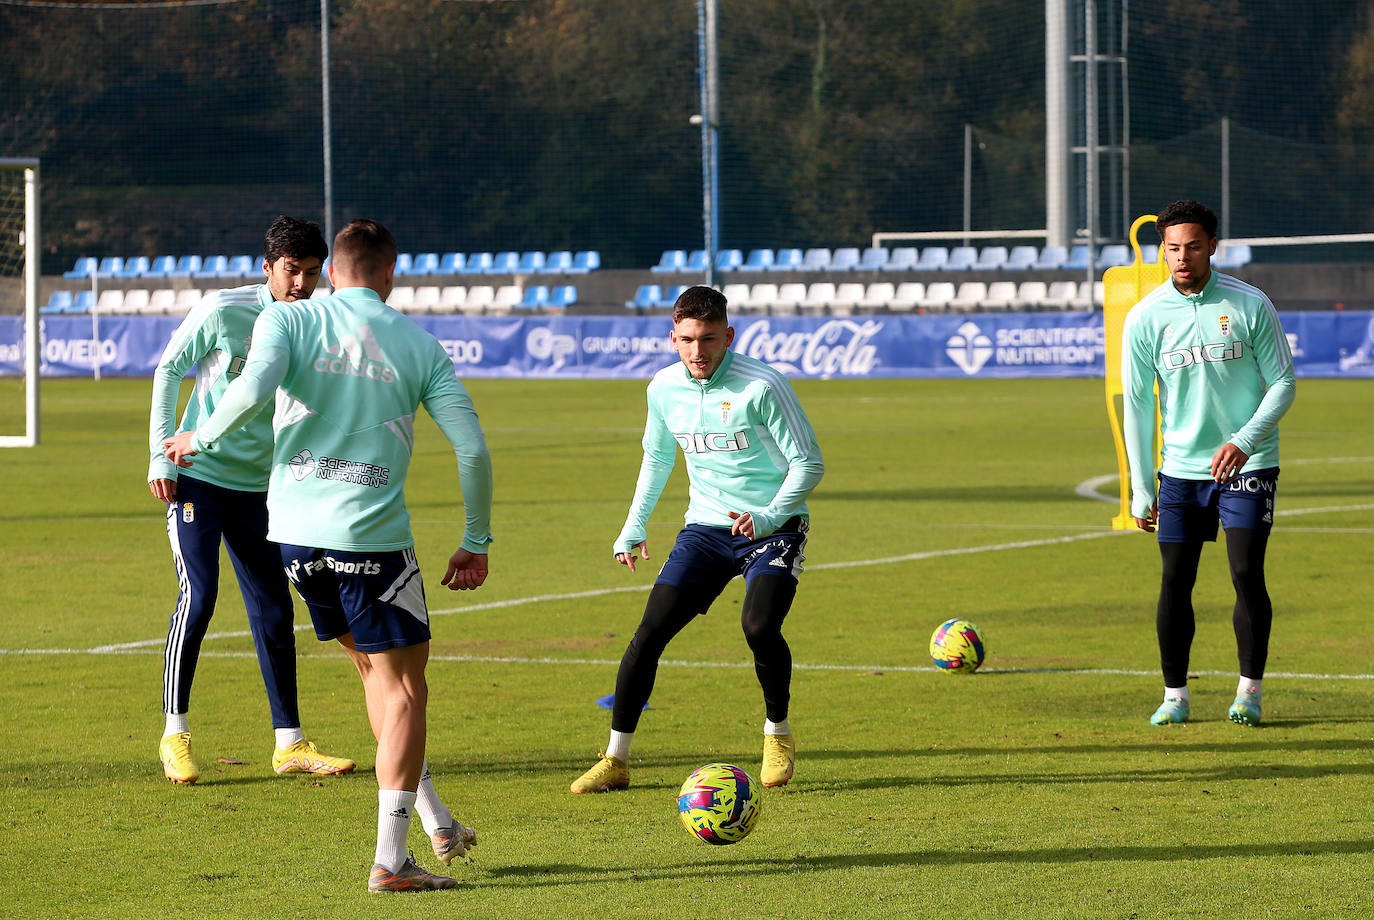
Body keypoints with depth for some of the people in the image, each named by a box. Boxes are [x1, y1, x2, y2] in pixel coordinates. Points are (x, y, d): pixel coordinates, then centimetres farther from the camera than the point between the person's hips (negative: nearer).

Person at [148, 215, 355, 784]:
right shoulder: (223, 311, -12)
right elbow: (168, 372, -3)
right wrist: (161, 455, -7)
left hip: (258, 487, 5)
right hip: (197, 478, -5)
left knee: (274, 613, 6)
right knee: (197, 599, -13)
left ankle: (290, 743, 13)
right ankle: (174, 737, -3)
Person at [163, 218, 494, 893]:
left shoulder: (289, 319, 4)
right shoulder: (419, 344, 5)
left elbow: (253, 388, -16)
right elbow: (472, 449, 2)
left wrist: (200, 438, 2)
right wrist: (476, 543, 13)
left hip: (294, 531, 3)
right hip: (372, 534, -3)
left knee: (373, 665, 22)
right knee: (403, 689, 6)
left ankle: (434, 819, 25)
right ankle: (390, 860, -1)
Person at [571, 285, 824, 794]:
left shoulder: (761, 386, -16)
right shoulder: (664, 388, 1)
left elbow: (808, 463, -12)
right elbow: (657, 457, 21)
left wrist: (767, 516, -25)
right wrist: (634, 525, 15)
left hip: (771, 528, -4)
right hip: (705, 526, 4)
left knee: (759, 625, -27)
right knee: (650, 631, -8)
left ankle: (777, 733, 1)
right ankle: (616, 760, 2)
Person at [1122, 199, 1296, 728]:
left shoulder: (1250, 305, -6)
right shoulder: (1145, 318, -3)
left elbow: (1282, 384, -1)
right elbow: (1136, 404, 2)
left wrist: (1244, 440, -18)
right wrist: (1141, 491, 0)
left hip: (1247, 465, -2)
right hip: (1181, 469, 2)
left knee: (1247, 575, -10)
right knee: (1174, 583, -1)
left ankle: (1249, 692, 3)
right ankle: (1175, 695, 12)